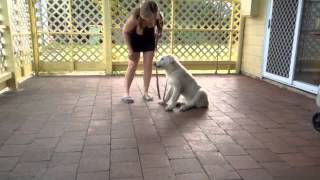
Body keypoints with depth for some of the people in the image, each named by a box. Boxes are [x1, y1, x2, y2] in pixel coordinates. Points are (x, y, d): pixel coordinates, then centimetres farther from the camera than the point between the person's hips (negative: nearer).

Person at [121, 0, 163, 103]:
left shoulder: (157, 16, -27)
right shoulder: (135, 17, -35)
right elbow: (125, 32, -20)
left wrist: (158, 34, -13)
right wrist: (130, 50, -20)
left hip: (149, 40, 3)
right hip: (135, 39, -3)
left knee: (148, 66, 1)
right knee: (132, 66, -5)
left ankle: (145, 92, 11)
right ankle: (126, 93, 2)